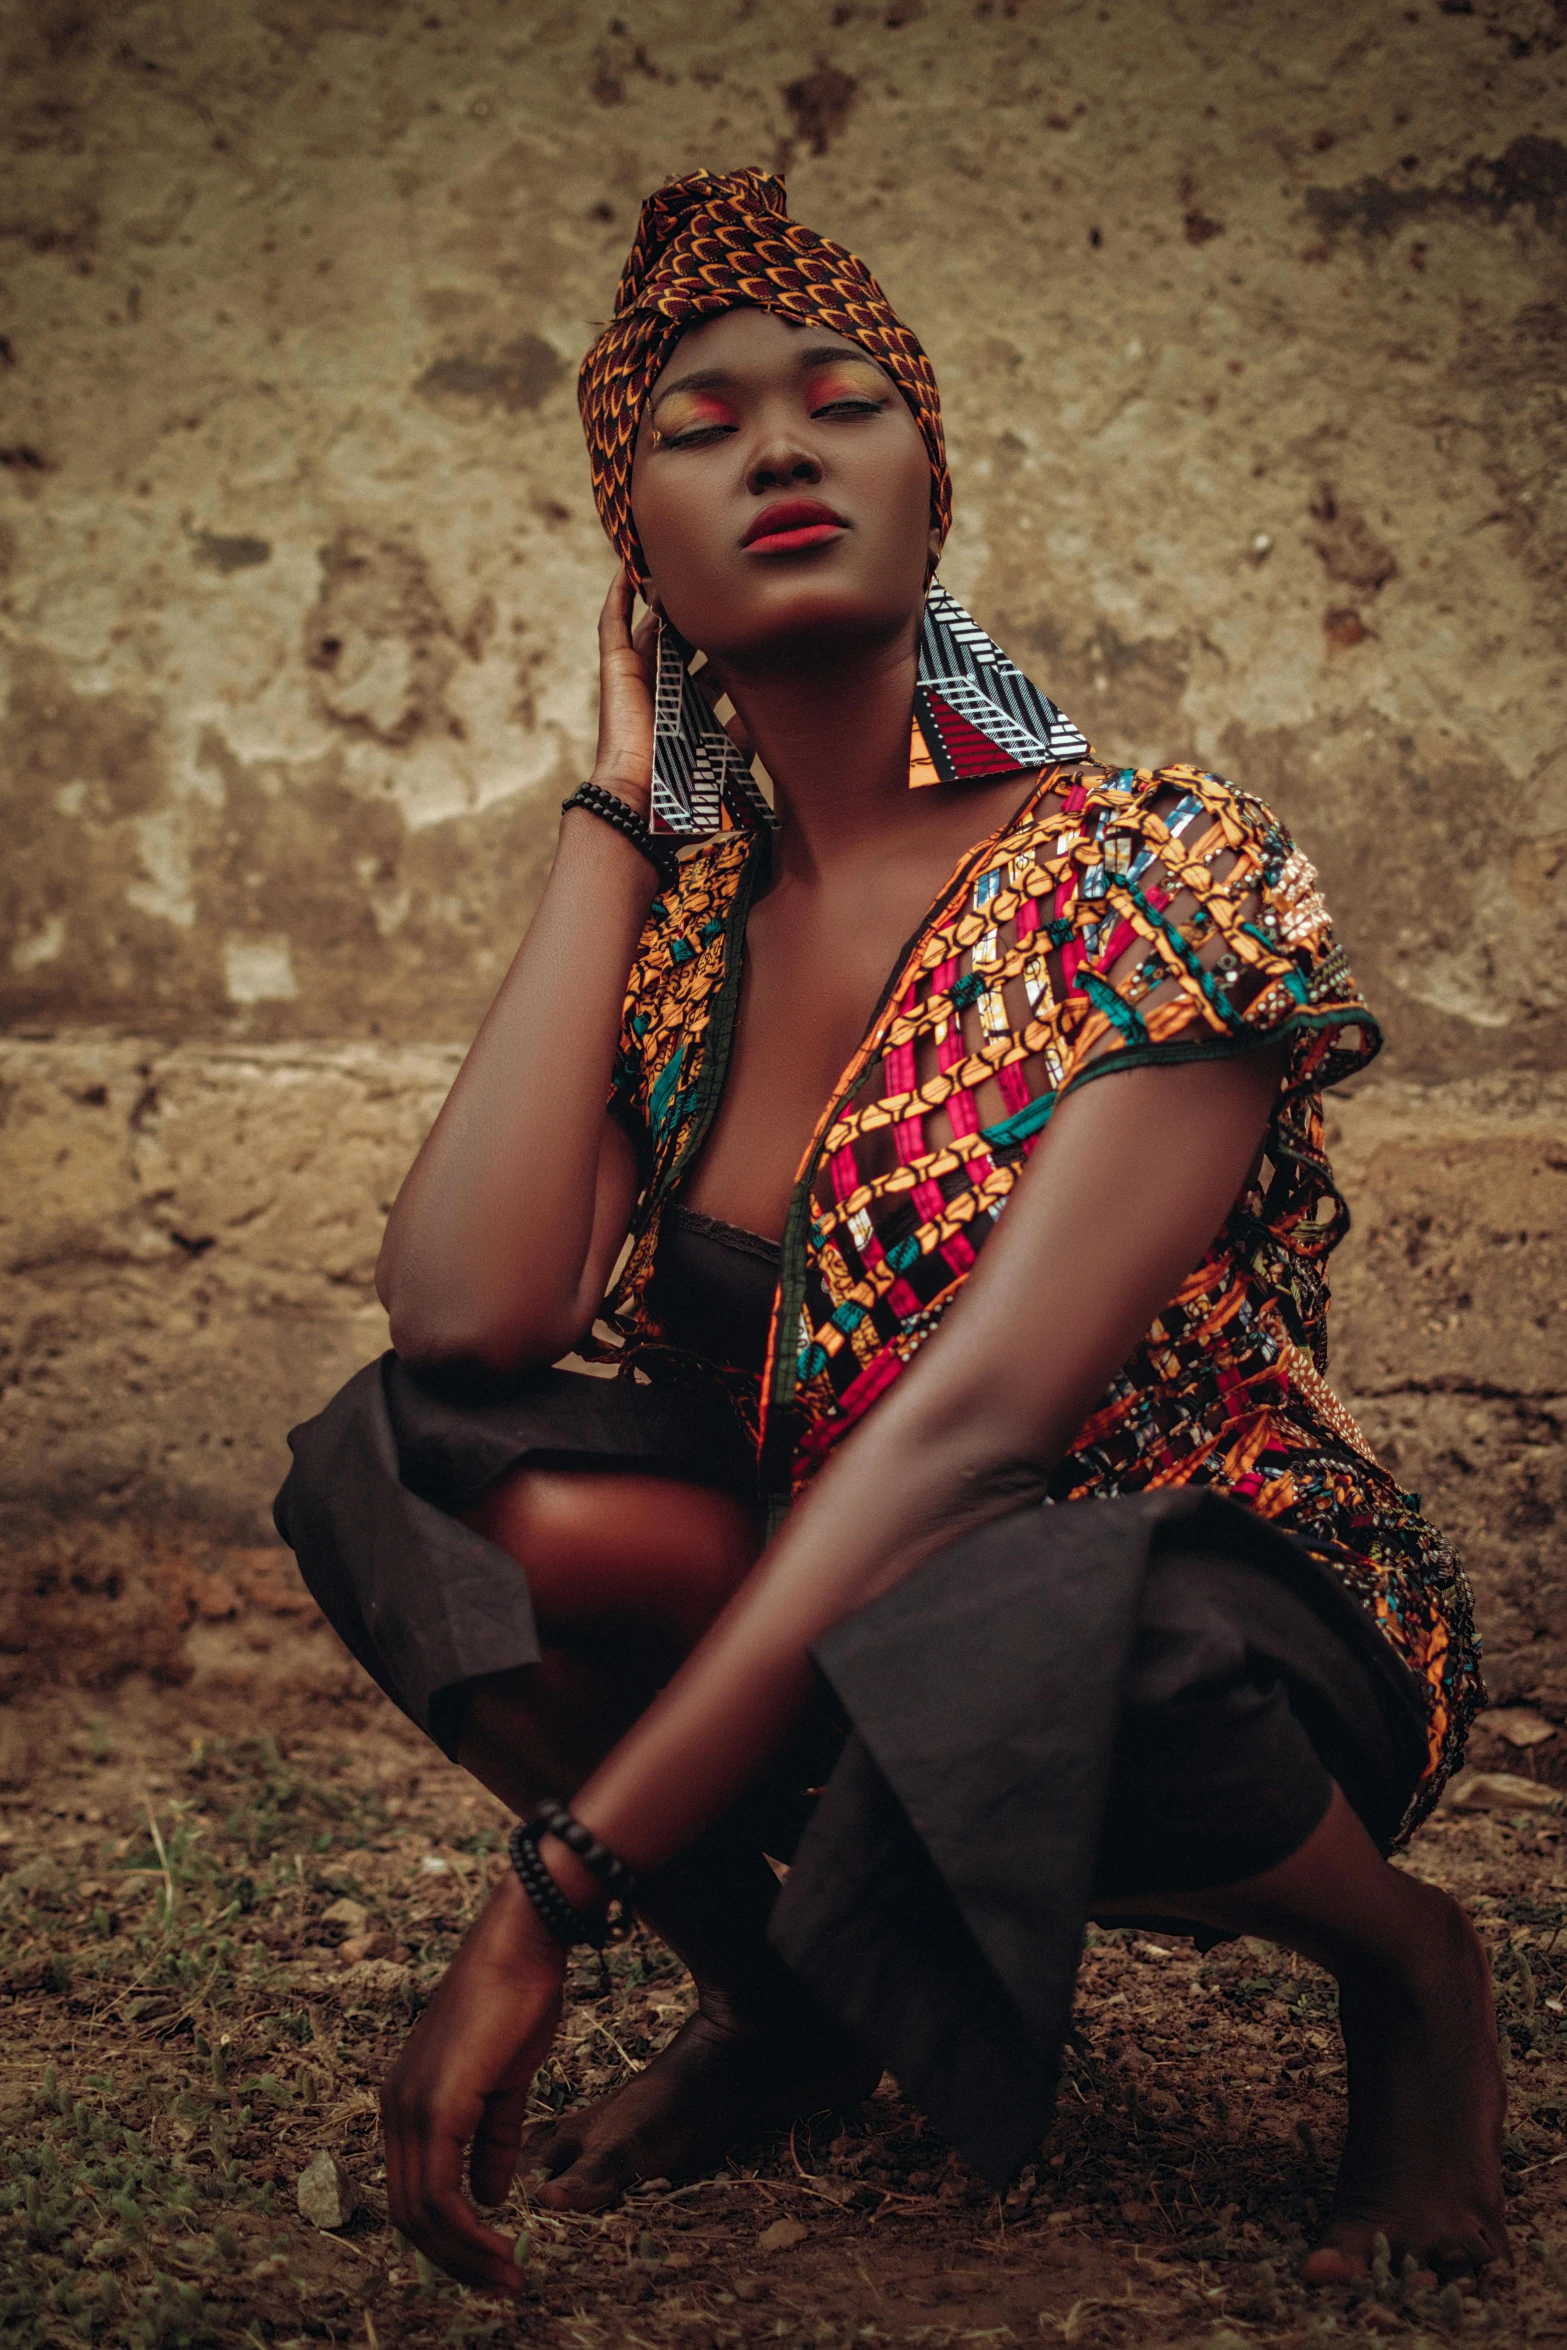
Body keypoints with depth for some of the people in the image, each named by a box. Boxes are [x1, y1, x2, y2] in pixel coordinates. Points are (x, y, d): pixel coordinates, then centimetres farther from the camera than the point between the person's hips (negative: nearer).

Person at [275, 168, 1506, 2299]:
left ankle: (1400, 1954, -5)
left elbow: (982, 1413, -28)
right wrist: (622, 802, -10)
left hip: (1232, 1624, -4)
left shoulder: (1159, 877, -16)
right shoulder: (677, 929, 0)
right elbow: (466, 1315, -20)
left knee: (980, 1650, -40)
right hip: (814, 1626, 4)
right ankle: (790, 1990, 2)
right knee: (397, 1468, -21)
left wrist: (554, 1888, -33)